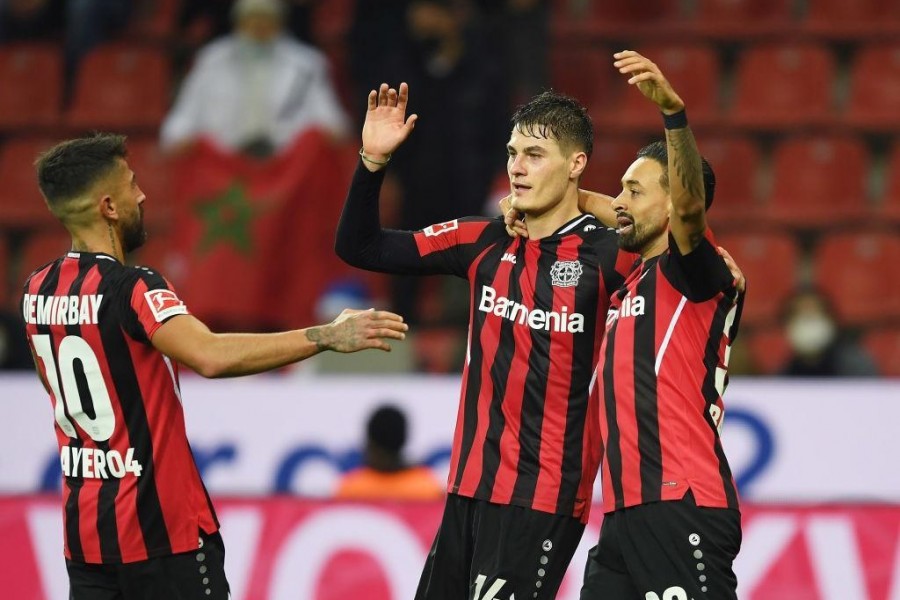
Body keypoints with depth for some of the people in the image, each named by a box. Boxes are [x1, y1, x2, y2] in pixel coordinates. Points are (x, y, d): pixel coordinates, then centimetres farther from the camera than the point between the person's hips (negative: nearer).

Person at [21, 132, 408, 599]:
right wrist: (327, 336, -34)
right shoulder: (130, 289, -19)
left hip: (83, 526, 7)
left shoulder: (38, 291, 5)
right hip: (158, 526, -7)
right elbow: (212, 357, -35)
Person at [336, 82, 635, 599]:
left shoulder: (606, 255, -7)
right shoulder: (484, 244, 7)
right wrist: (373, 162, -2)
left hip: (543, 498, -6)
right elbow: (360, 246, 9)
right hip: (470, 487, 6)